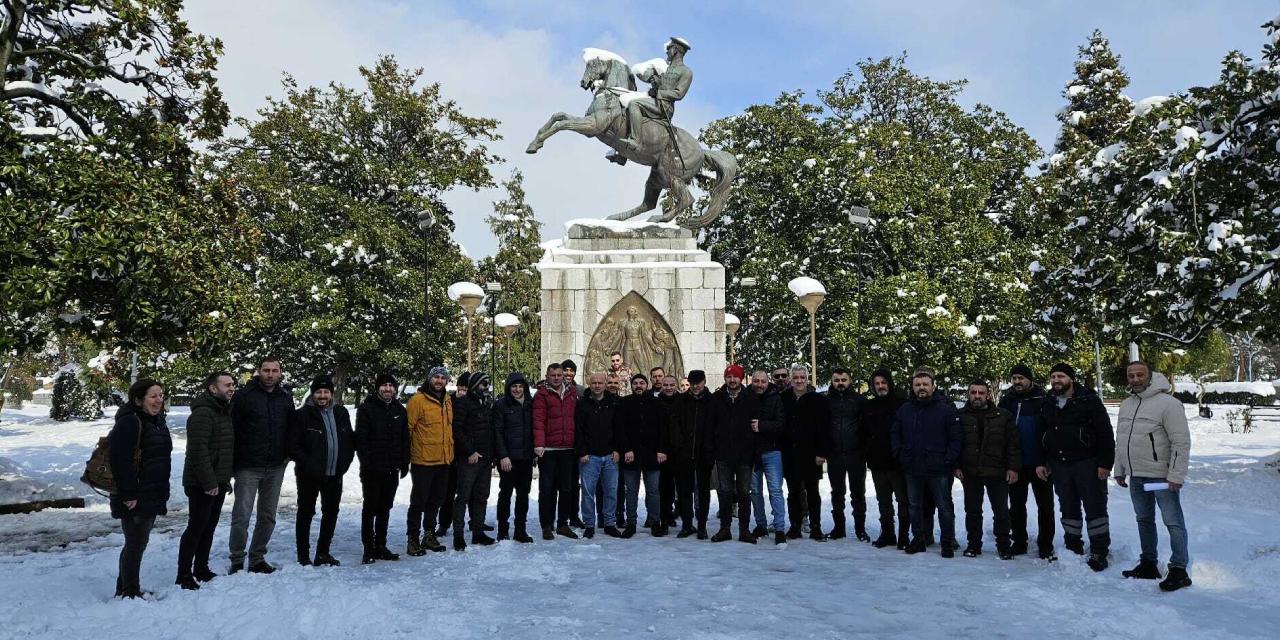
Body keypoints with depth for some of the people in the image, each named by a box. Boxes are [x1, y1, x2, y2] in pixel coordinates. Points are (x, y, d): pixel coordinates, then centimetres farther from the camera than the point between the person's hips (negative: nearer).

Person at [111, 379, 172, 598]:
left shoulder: (157, 421, 13)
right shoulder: (130, 422, -17)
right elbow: (120, 460, -24)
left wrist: (163, 493, 19)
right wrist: (129, 495, -24)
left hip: (152, 496, 9)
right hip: (135, 499, -9)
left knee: (138, 543, 17)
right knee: (135, 544, -1)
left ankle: (126, 589, 30)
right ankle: (129, 592, 11)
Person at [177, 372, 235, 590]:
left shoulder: (224, 412, 15)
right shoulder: (202, 413, -17)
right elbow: (198, 451, -23)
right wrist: (209, 482, -22)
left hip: (218, 483, 9)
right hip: (202, 484, -9)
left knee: (209, 527, 15)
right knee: (196, 528, -3)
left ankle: (201, 570, 26)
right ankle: (184, 576, 5)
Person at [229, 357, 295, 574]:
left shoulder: (286, 397, 6)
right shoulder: (244, 396, -7)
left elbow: (292, 427, 16)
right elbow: (232, 429, -7)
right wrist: (232, 463, -9)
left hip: (275, 467, 4)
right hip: (248, 467, -4)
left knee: (268, 516, 11)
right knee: (241, 516, -3)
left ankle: (257, 559, 23)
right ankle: (237, 561, 11)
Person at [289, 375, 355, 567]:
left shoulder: (341, 413, 7)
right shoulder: (302, 415, -8)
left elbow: (350, 440, 13)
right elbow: (293, 445, -11)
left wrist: (345, 462, 2)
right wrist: (307, 464, -18)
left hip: (335, 474, 5)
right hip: (310, 475, -5)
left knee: (331, 512, 13)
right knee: (306, 513, 5)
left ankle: (323, 553, 26)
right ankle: (303, 556, 14)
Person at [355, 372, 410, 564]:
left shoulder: (400, 410, 11)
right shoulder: (366, 408, -4)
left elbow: (405, 438, 14)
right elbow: (360, 438, -9)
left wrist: (404, 463, 9)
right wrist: (366, 462, -15)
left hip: (392, 469, 5)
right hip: (372, 469, -5)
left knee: (385, 509, 11)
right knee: (370, 508, 0)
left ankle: (381, 546, 19)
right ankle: (368, 549, 6)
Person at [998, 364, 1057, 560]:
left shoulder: (1042, 400, -6)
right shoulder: (1006, 400, 5)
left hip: (1039, 462, -4)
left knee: (1045, 505, 4)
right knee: (1016, 504, 12)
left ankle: (1045, 546, 13)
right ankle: (1019, 542, 23)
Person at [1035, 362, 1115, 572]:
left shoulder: (1089, 401, -7)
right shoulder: (1049, 405, 11)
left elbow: (1105, 433, -10)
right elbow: (1041, 437, 17)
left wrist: (1105, 463, -15)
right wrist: (1040, 462, 10)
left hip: (1087, 464, -5)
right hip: (1059, 466, 6)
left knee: (1095, 507, 0)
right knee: (1068, 508, 12)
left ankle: (1099, 553, 7)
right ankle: (1073, 549, 22)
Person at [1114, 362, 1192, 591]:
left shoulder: (1167, 403, -13)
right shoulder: (1126, 405, 11)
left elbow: (1182, 442, -16)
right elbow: (1120, 441, 18)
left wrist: (1176, 475, -19)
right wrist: (1119, 470, 16)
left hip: (1162, 476, -8)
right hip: (1136, 477, 8)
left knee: (1173, 522, -2)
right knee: (1144, 520, 16)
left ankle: (1179, 570, 4)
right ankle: (1148, 564, 27)